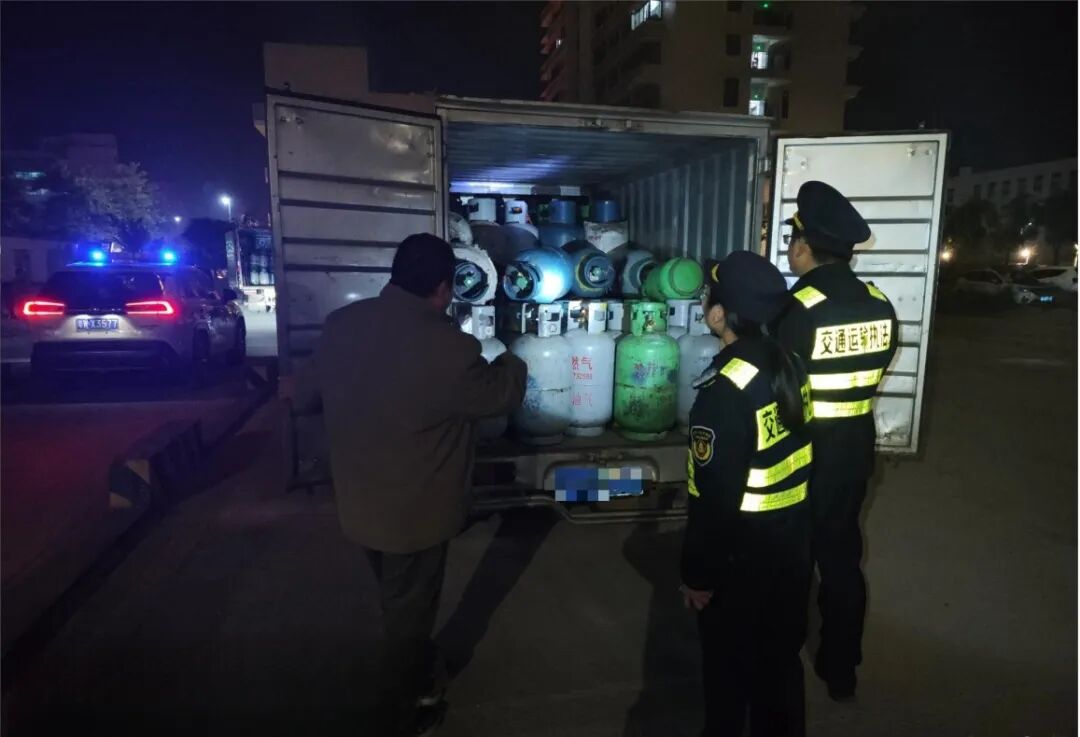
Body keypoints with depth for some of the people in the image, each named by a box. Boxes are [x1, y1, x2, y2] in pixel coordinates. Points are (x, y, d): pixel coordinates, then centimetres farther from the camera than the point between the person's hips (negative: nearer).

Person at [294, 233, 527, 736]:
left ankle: (411, 670, 53)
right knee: (409, 608, 17)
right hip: (414, 512, -6)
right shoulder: (448, 347, -27)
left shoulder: (341, 324, -7)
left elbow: (305, 396, 6)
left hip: (358, 503, 6)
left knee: (397, 599, 29)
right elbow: (501, 395, -9)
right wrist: (511, 362, 12)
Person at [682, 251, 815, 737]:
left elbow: (715, 495, -24)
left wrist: (699, 572, -13)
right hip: (793, 534, 8)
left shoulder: (725, 389, -28)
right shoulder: (787, 363, -3)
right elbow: (797, 448, 7)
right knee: (780, 650, 26)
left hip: (744, 548, -8)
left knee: (729, 657, 15)